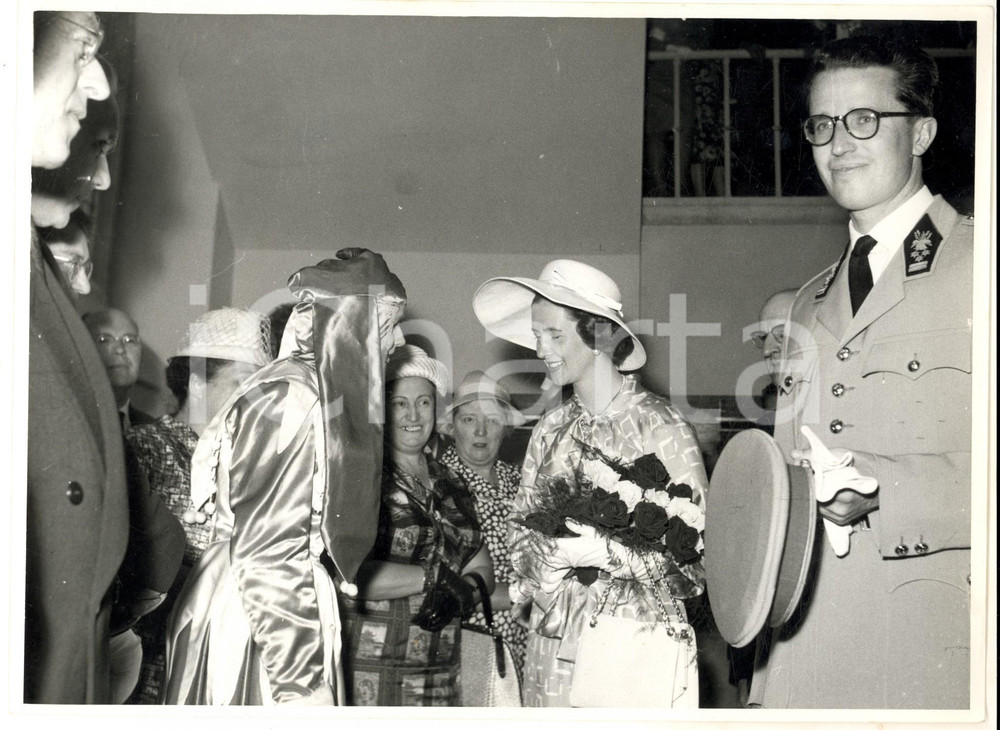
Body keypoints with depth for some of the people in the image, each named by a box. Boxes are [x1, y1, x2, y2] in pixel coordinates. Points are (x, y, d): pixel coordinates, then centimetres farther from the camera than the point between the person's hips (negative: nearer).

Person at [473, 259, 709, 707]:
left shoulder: (660, 426, -9)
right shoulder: (552, 428, 8)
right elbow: (522, 522, 15)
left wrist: (605, 552, -19)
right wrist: (540, 567, -4)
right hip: (553, 639, 5)